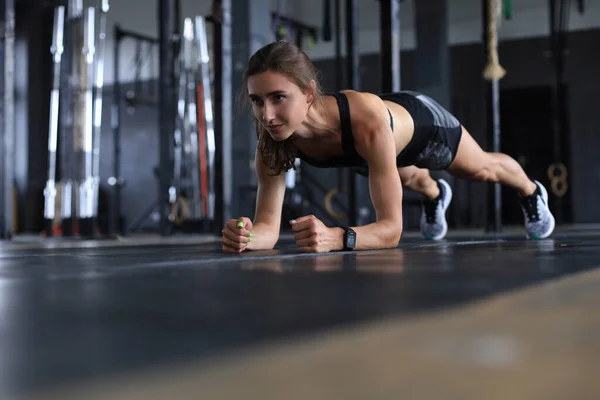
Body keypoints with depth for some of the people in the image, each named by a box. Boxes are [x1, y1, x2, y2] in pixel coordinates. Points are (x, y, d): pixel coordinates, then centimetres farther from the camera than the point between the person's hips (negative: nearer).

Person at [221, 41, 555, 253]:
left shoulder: (366, 120, -52)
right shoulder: (272, 141, -38)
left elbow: (392, 228, -51)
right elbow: (268, 226, -35)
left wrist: (336, 237, -70)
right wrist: (246, 237, -58)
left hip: (421, 121, -3)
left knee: (482, 169, 29)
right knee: (408, 178, 39)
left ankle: (532, 192, 65)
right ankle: (436, 195, 77)